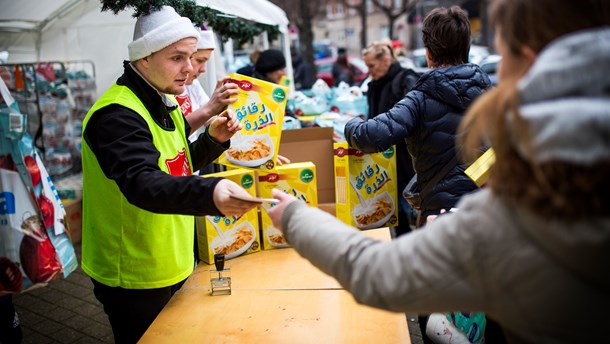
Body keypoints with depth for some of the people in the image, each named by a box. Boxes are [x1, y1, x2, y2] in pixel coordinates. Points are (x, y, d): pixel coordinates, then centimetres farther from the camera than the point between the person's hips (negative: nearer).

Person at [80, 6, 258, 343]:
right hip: (135, 278, -9)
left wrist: (213, 139, -4)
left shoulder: (164, 104, 5)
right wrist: (209, 193, -58)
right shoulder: (117, 114, -24)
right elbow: (142, 184, -41)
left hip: (171, 266, 9)